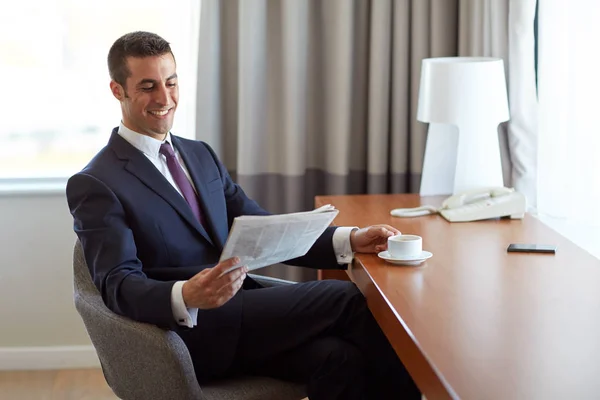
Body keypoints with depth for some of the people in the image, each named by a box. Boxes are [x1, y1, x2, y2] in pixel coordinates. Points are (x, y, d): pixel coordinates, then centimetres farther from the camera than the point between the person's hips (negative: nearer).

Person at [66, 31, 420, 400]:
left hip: (246, 316, 6)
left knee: (339, 357, -26)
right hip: (190, 332, -6)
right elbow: (118, 285, -14)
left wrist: (350, 240, -2)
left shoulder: (201, 155, 19)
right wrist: (186, 297, -36)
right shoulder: (95, 185, -3)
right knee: (350, 301, -18)